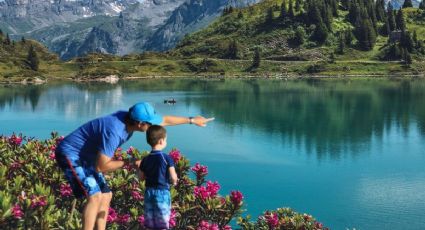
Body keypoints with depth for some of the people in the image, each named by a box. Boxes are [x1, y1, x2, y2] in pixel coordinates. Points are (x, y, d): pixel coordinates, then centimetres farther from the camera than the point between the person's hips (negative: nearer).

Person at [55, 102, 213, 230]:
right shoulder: (114, 132, -33)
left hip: (84, 158, 10)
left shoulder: (127, 117, -5)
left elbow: (163, 120, 8)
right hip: (70, 155, -10)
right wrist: (128, 163, -18)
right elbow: (101, 166, -28)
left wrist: (191, 120, 15)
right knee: (94, 196, -21)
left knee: (105, 195, 9)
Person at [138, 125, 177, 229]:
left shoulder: (145, 160, 2)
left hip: (149, 192, 5)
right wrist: (174, 181, 8)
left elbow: (141, 177, 9)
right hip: (162, 192, -4)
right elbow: (173, 178, -13)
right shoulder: (167, 158, -12)